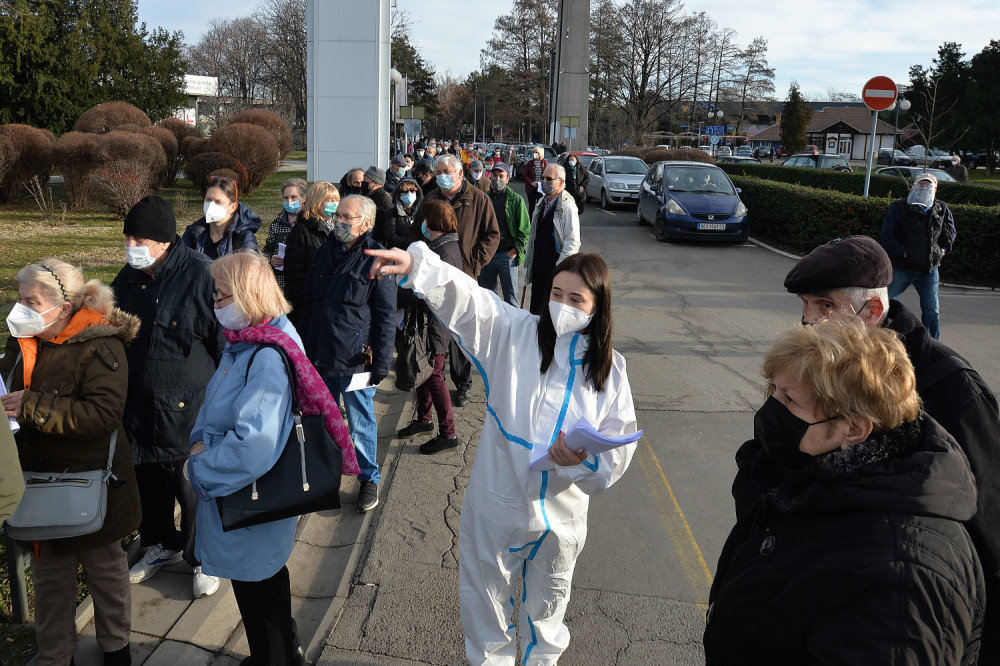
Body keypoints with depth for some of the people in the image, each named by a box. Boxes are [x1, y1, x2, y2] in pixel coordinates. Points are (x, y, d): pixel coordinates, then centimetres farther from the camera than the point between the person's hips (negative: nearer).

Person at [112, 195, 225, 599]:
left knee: (193, 483, 5)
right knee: (147, 478, 20)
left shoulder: (201, 274, -17)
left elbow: (226, 339, -13)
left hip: (188, 405, -6)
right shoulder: (129, 277, 5)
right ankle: (162, 544, 43)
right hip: (139, 403, 7)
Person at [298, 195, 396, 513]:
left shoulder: (376, 260, -10)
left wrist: (381, 364, -12)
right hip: (321, 356, 6)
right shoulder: (325, 253, 9)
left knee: (361, 424, 7)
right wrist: (303, 348, 13)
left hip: (356, 359, -6)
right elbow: (308, 304, 16)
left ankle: (369, 479, 25)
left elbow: (386, 317, -10)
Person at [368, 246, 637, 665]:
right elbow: (465, 299, -26)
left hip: (561, 515, 1)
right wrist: (416, 264, -43)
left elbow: (619, 447, -6)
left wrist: (584, 460, -27)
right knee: (485, 598, 18)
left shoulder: (610, 369, -7)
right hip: (497, 505, -1)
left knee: (547, 601, 26)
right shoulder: (515, 334, -11)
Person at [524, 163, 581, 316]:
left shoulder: (567, 206, -12)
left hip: (556, 270, -8)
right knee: (535, 310, 11)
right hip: (538, 268, 8)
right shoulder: (541, 204, 13)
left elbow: (573, 242, -16)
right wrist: (528, 263, 18)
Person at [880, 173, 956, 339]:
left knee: (932, 311, 7)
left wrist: (943, 248, 9)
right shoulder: (899, 207, -3)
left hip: (930, 269, 3)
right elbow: (887, 234, -6)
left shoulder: (942, 209, 8)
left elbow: (951, 231, 23)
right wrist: (903, 252, -15)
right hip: (902, 267, -3)